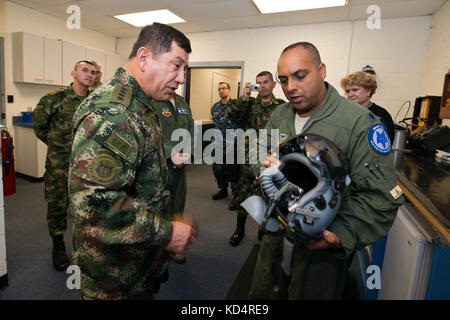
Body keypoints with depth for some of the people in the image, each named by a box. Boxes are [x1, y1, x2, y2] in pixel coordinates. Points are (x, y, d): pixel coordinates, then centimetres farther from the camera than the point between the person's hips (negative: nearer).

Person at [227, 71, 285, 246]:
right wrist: (243, 97, -17)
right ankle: (239, 229, 28)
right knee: (243, 193, 8)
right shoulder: (249, 103, 6)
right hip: (249, 158, 0)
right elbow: (232, 115, -9)